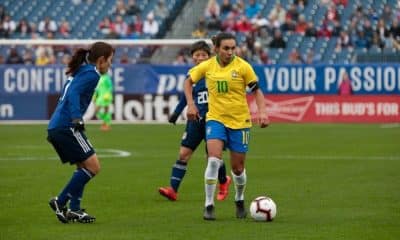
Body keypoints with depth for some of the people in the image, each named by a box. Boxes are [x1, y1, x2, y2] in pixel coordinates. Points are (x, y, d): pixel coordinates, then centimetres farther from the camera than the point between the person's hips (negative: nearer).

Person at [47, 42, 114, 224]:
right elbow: (73, 94, -21)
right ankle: (60, 202, -6)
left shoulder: (79, 71, 21)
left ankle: (74, 210, 10)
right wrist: (77, 119, -31)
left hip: (55, 127, 10)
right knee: (93, 166, -7)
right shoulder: (91, 74, -7)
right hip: (66, 127, -10)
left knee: (84, 167, 16)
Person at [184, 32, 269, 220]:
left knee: (238, 168, 7)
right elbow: (188, 82, 14)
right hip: (215, 118, 0)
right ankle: (209, 205, -12)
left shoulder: (242, 66, -8)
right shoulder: (207, 66, -2)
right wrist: (190, 104, 2)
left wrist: (262, 112, -15)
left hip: (240, 121, 0)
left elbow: (256, 90, -1)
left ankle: (239, 200, 36)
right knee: (214, 159, -20)